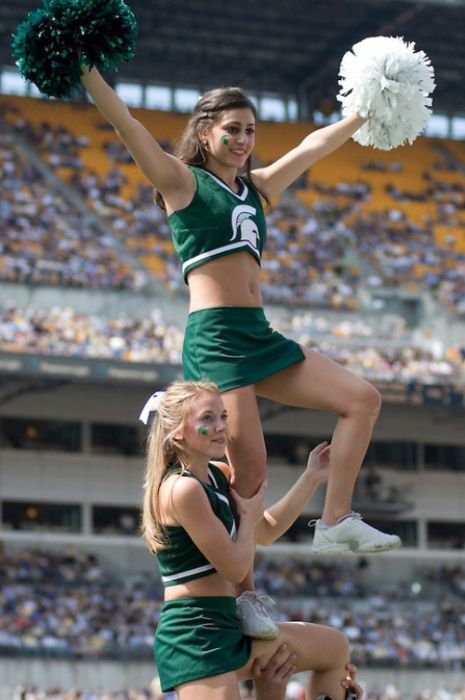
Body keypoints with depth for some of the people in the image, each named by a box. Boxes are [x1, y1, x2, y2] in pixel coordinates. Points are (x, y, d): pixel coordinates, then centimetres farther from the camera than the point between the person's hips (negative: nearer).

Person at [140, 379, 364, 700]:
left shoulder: (219, 475, 11)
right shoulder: (182, 489, -19)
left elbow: (266, 531, 25)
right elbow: (235, 567, -17)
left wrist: (312, 477, 20)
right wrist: (249, 515, 0)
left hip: (226, 626, 10)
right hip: (194, 634, -10)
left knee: (335, 646, 23)